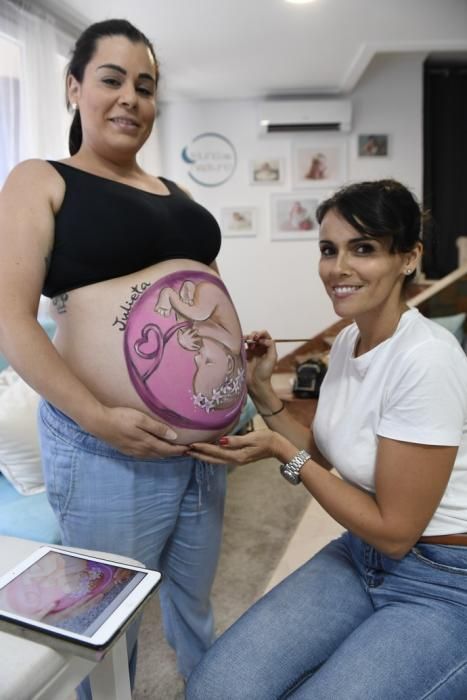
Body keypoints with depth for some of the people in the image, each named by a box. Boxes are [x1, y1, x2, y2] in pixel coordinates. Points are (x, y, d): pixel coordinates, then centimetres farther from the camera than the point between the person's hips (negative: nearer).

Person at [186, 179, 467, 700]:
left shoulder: (425, 359, -24)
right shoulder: (349, 339, 1)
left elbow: (394, 530, -19)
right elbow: (323, 457, 9)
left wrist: (283, 453, -16)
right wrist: (263, 392, -2)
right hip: (361, 556, 6)